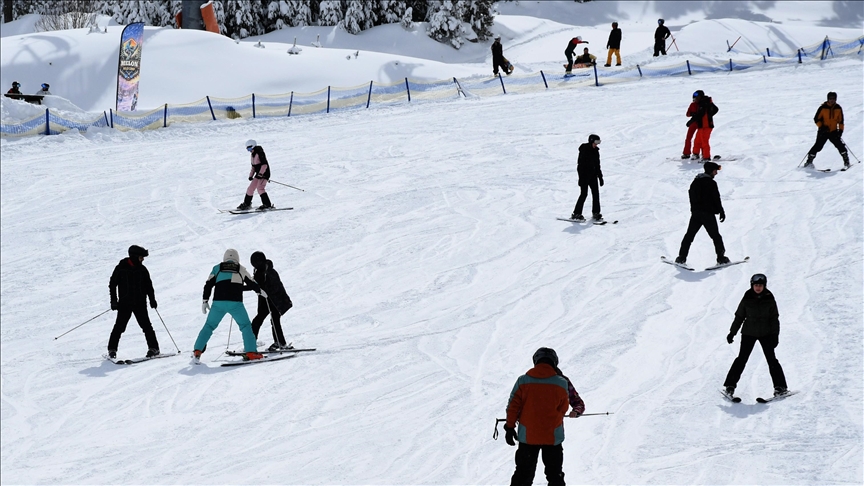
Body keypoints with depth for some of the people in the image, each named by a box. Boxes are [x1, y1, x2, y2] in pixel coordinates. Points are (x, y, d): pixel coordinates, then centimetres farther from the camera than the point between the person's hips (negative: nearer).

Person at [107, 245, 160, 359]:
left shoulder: (142, 269, 6)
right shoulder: (121, 268, -3)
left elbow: (148, 285, 14)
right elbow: (112, 284, 0)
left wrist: (152, 299, 7)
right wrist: (114, 300, -5)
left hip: (140, 303, 2)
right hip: (124, 303, -2)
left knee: (146, 325, -3)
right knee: (119, 327, -3)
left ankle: (153, 348, 5)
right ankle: (112, 349, 9)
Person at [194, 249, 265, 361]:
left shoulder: (217, 268, 14)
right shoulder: (241, 269, 13)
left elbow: (208, 285, 8)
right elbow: (251, 283, 20)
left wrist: (205, 300, 11)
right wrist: (260, 291, 37)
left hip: (218, 303, 1)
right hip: (235, 303, -1)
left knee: (209, 326, 14)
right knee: (245, 325, 11)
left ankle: (198, 350, 6)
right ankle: (251, 352, -1)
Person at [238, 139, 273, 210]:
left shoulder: (260, 153, -15)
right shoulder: (252, 155, 14)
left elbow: (264, 164, -22)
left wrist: (261, 173, -28)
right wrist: (251, 175, 15)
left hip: (264, 173, -9)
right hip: (258, 174, 9)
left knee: (260, 188, -22)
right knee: (250, 188, 10)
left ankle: (267, 204, -21)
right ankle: (246, 204, 23)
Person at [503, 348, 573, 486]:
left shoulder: (523, 381, -6)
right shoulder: (561, 383, -7)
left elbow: (513, 406, -4)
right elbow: (563, 409, 5)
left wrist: (510, 427, 5)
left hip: (527, 436, 1)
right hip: (553, 437, -1)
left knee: (523, 474, 12)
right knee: (555, 475, 12)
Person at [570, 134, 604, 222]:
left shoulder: (595, 150, 10)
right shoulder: (584, 150, -12)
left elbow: (597, 165, 18)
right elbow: (580, 164, -16)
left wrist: (600, 177, 16)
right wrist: (581, 178, -21)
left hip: (592, 174, 7)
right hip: (584, 174, -7)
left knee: (596, 193, 2)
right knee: (584, 194, -8)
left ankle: (596, 213, 11)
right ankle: (576, 214, -3)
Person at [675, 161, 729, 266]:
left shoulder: (695, 182, 11)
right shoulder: (711, 183, -12)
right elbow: (716, 199, -12)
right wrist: (721, 212, -4)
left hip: (695, 213, 6)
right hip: (708, 214, -6)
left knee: (689, 235, 11)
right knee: (715, 236, 2)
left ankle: (682, 257, 8)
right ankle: (721, 258, 1)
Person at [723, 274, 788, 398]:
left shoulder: (769, 299, -2)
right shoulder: (747, 299, -2)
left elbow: (774, 318, 1)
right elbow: (739, 316, 7)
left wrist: (775, 335, -6)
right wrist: (732, 332, 7)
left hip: (765, 333, 0)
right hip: (749, 333, 0)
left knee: (771, 359, -2)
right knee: (742, 358, -1)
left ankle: (780, 387, 4)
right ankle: (730, 385, 6)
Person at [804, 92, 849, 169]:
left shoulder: (838, 108, 3)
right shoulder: (823, 107, -7)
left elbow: (841, 120, 10)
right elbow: (816, 119, -3)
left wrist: (840, 130, -1)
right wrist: (822, 126, -16)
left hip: (834, 131, 2)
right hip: (823, 132, -2)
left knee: (839, 145, -11)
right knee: (818, 146, -7)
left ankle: (846, 160, 0)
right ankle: (809, 161, 4)